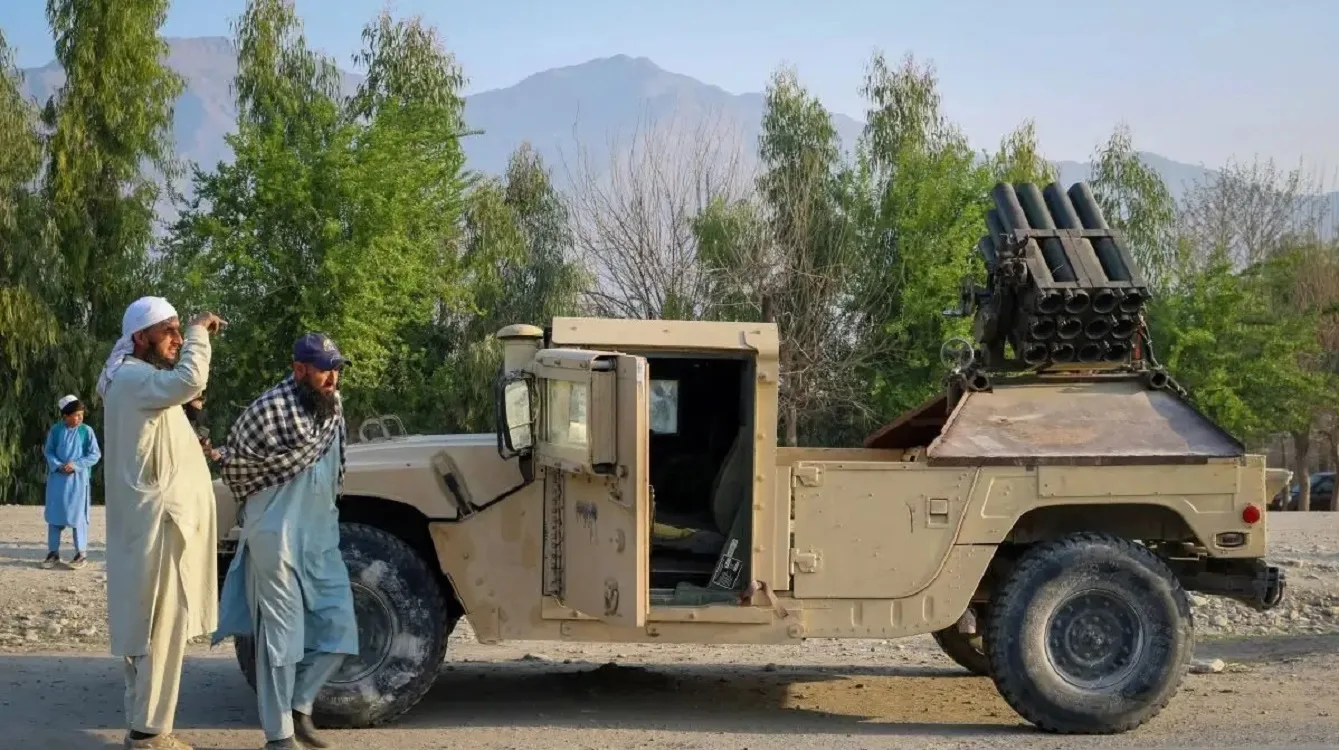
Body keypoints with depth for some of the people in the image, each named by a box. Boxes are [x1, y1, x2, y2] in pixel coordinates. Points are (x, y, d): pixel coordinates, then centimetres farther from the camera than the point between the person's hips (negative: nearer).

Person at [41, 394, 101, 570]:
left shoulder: (86, 431, -4)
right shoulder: (55, 430, 0)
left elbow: (95, 454, -4)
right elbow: (48, 451, 5)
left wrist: (76, 465, -14)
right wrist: (58, 465, -11)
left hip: (78, 479, -2)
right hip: (57, 477, 2)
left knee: (77, 515, 0)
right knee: (54, 514, 6)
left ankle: (81, 553, 6)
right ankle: (53, 552, 15)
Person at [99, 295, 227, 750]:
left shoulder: (145, 379, 19)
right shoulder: (131, 378, -16)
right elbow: (189, 382, -33)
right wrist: (199, 332, -19)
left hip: (164, 519, 11)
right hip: (158, 521, -11)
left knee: (151, 629, 14)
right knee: (160, 629, -7)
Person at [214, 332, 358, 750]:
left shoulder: (334, 406, 5)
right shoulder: (269, 410, -16)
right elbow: (232, 463, -4)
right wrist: (263, 509, 5)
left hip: (322, 536, 7)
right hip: (277, 539, -7)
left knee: (338, 627, 5)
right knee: (281, 635, -3)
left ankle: (300, 707, 21)